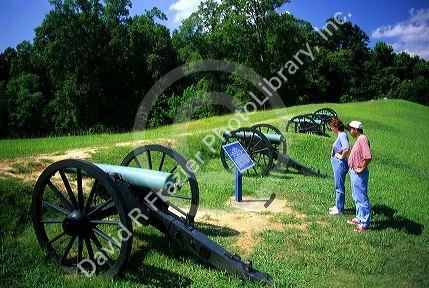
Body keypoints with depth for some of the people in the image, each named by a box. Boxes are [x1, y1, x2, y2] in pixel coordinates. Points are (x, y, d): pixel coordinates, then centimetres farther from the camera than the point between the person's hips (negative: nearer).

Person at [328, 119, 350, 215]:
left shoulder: (342, 135, -19)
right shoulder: (341, 135, 10)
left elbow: (347, 149, -34)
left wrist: (341, 156, -19)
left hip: (340, 164, -10)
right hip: (337, 164, 10)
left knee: (339, 187, 1)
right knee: (338, 187, 20)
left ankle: (339, 209, 11)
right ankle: (338, 206, 32)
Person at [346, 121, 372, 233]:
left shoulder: (363, 139, -21)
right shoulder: (359, 139, 11)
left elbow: (368, 157, -31)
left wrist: (362, 168, -20)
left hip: (359, 174, -11)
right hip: (354, 172, 11)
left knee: (362, 198, -2)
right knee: (357, 197, 21)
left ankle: (365, 224, 7)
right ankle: (359, 218, 34)